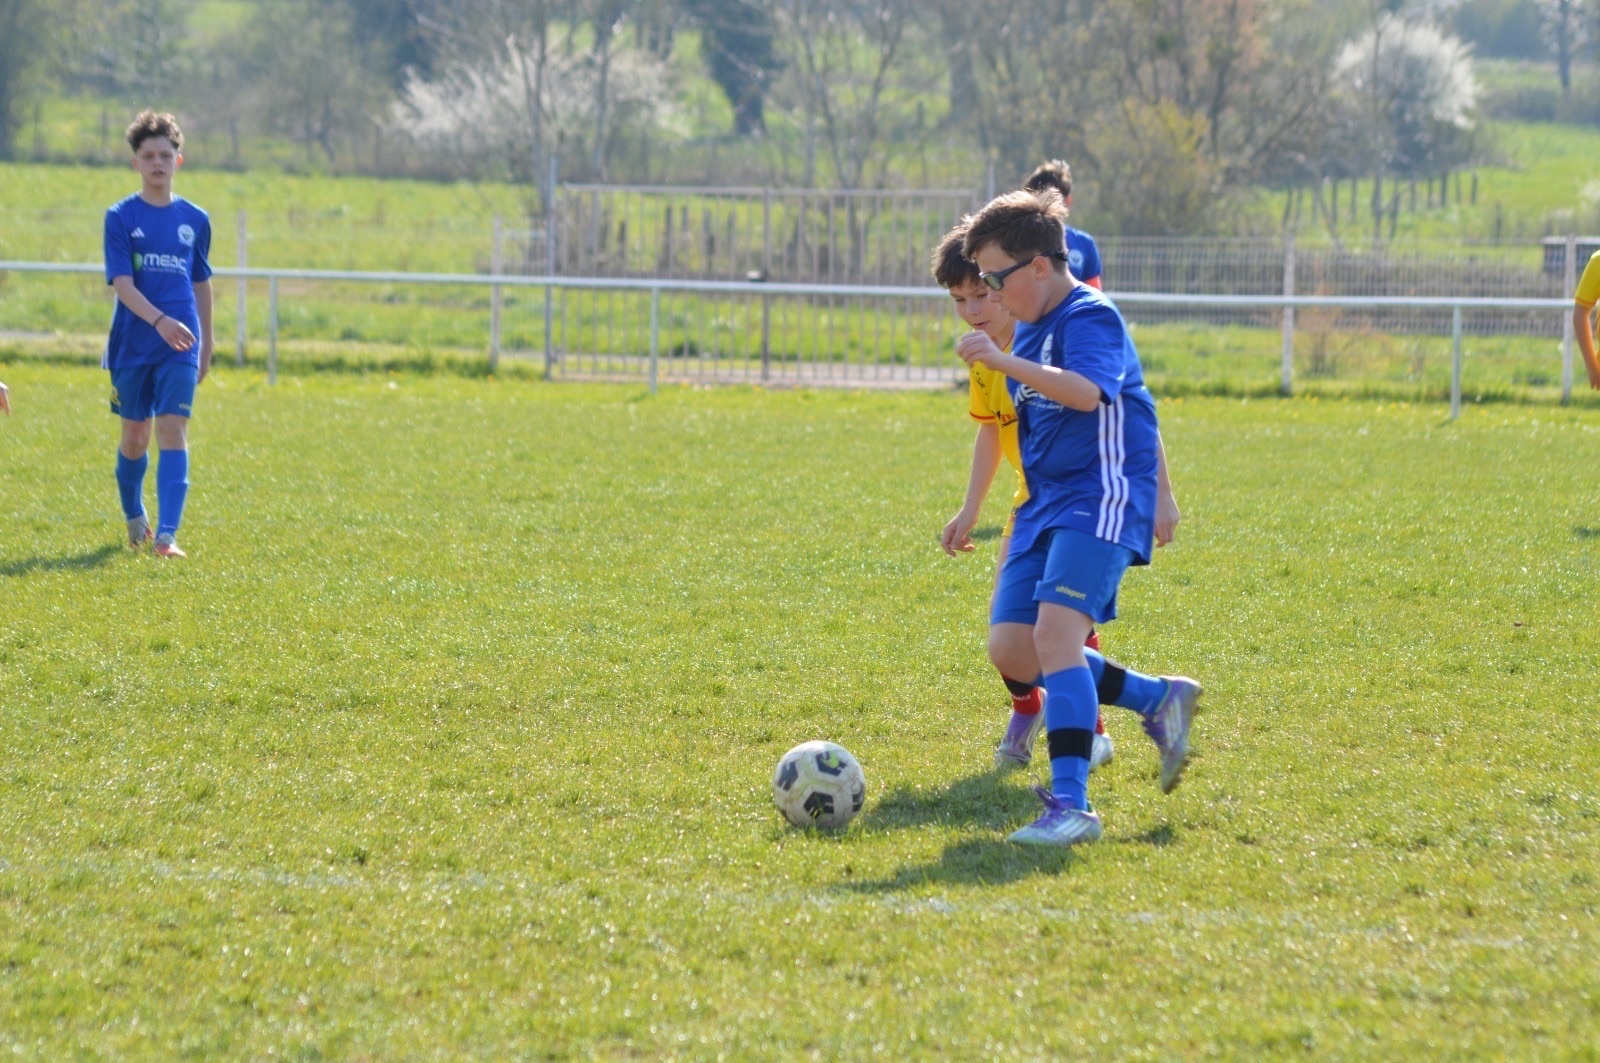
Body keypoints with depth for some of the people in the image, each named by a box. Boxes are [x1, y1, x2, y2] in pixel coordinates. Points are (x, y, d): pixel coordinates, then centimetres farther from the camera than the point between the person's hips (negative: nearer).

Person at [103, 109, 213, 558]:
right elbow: (122, 283, -12)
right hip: (132, 346, -1)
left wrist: (206, 343, 18)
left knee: (173, 429, -12)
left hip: (181, 345, 1)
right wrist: (160, 322, -27)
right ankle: (134, 518, 34)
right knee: (135, 437, 9)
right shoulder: (120, 217, -3)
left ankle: (166, 534, -18)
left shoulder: (195, 219, 7)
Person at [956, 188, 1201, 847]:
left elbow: (1087, 392, -33)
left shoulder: (1090, 317, -12)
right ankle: (1158, 700, 17)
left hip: (1100, 500, -10)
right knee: (1012, 648, 1)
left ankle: (1071, 804, -27)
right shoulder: (1031, 327, 17)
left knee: (1056, 631, -24)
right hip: (1046, 502, 10)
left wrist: (1007, 363, -38)